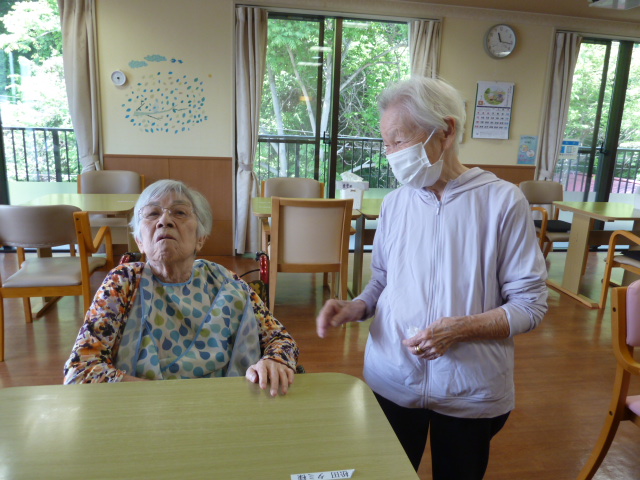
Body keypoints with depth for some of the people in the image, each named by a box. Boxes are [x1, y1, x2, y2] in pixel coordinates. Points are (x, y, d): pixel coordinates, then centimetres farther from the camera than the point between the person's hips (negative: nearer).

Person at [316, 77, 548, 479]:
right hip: (391, 383, 3)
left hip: (470, 392, -3)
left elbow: (531, 304, -10)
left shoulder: (502, 200, -12)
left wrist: (460, 329, -24)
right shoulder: (395, 203, 1)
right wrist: (355, 308, -9)